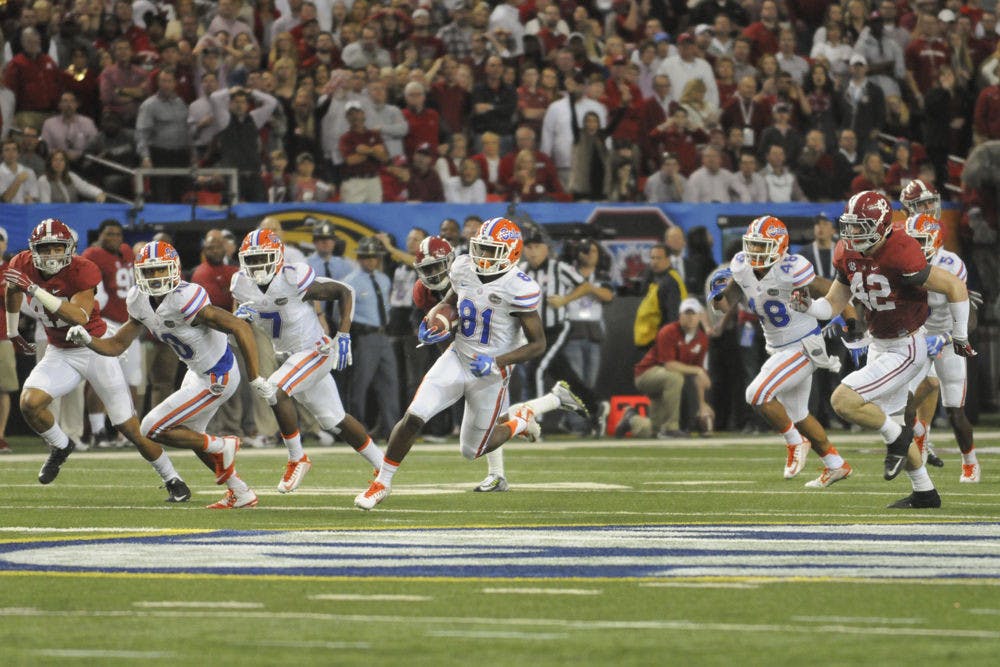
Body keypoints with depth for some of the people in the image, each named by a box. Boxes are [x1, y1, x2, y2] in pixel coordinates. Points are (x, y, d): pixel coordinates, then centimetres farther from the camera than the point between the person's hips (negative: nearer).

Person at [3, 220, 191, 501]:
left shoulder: (81, 271, -24)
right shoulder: (23, 266, -8)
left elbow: (80, 318, -39)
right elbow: (13, 291, 17)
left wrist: (35, 290, -43)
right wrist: (13, 333, 24)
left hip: (95, 349, -4)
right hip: (59, 354, 4)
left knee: (130, 426, -2)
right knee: (29, 403, -21)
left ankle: (173, 481, 14)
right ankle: (61, 448, 9)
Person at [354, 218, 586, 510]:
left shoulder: (518, 289, -21)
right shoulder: (464, 269, -4)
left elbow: (538, 344, -15)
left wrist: (496, 362, -25)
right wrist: (432, 322, -4)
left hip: (490, 373, -4)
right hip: (457, 358, 4)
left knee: (473, 450, 6)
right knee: (412, 418, -12)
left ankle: (522, 419, 33)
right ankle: (382, 483, 5)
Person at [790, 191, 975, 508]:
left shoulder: (900, 257, -28)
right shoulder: (848, 255, -5)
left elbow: (955, 287, -20)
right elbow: (832, 305, 5)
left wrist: (960, 336, -9)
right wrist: (808, 306, -18)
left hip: (905, 349, -9)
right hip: (879, 347, 9)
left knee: (843, 401, -19)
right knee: (885, 420, 19)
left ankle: (896, 437, 5)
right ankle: (925, 492, 33)